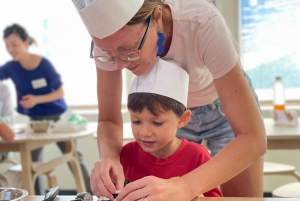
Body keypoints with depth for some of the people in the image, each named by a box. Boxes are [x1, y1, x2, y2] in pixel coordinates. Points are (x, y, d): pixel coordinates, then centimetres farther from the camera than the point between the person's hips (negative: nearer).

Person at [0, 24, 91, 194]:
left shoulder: (44, 64, -21)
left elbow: (60, 92, -16)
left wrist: (37, 99, -29)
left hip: (58, 116, -3)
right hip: (36, 120, 4)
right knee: (32, 162, 8)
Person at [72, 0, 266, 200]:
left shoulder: (203, 24, -37)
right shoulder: (111, 37, -27)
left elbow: (253, 137, -37)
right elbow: (109, 119, -15)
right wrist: (109, 156, -37)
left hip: (226, 106, -2)